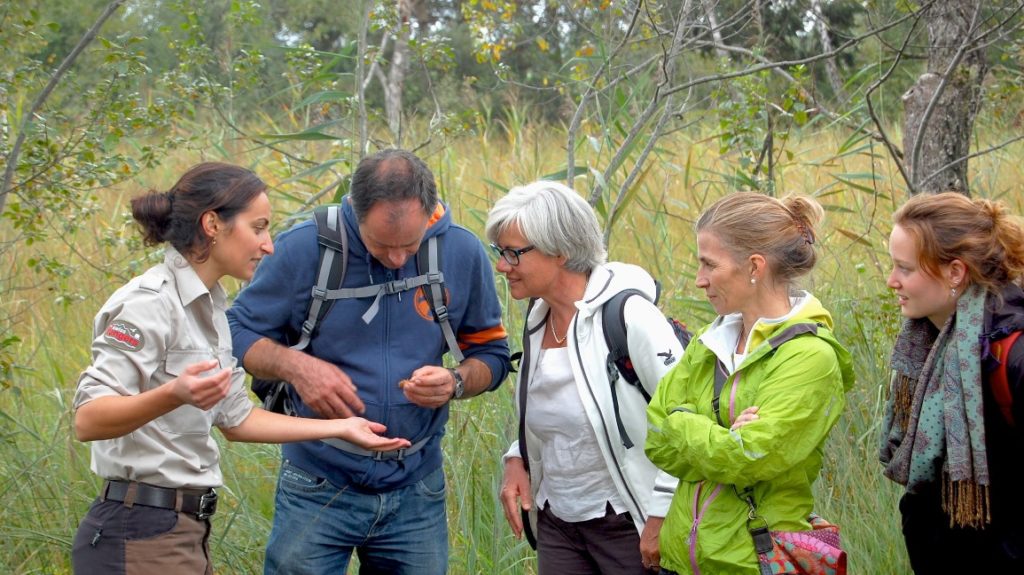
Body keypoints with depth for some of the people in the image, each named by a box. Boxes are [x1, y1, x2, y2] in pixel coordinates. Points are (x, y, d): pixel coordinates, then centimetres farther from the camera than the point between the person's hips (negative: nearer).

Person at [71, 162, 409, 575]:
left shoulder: (209, 308, 12)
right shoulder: (150, 303, -15)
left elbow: (236, 419, 19)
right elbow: (88, 420, -24)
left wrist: (342, 427, 17)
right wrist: (172, 395, -41)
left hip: (186, 533, 9)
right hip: (140, 538, -9)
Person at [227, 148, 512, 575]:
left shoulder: (462, 252, -5)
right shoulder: (305, 247, -11)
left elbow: (491, 353, 7)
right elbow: (238, 332, -1)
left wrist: (456, 383, -15)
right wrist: (295, 367, -20)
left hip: (416, 493, 2)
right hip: (320, 488, -2)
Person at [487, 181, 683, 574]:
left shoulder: (627, 315, -17)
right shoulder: (538, 320, 6)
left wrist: (661, 518, -16)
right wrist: (517, 460, 3)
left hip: (631, 524, -7)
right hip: (558, 523, 7)